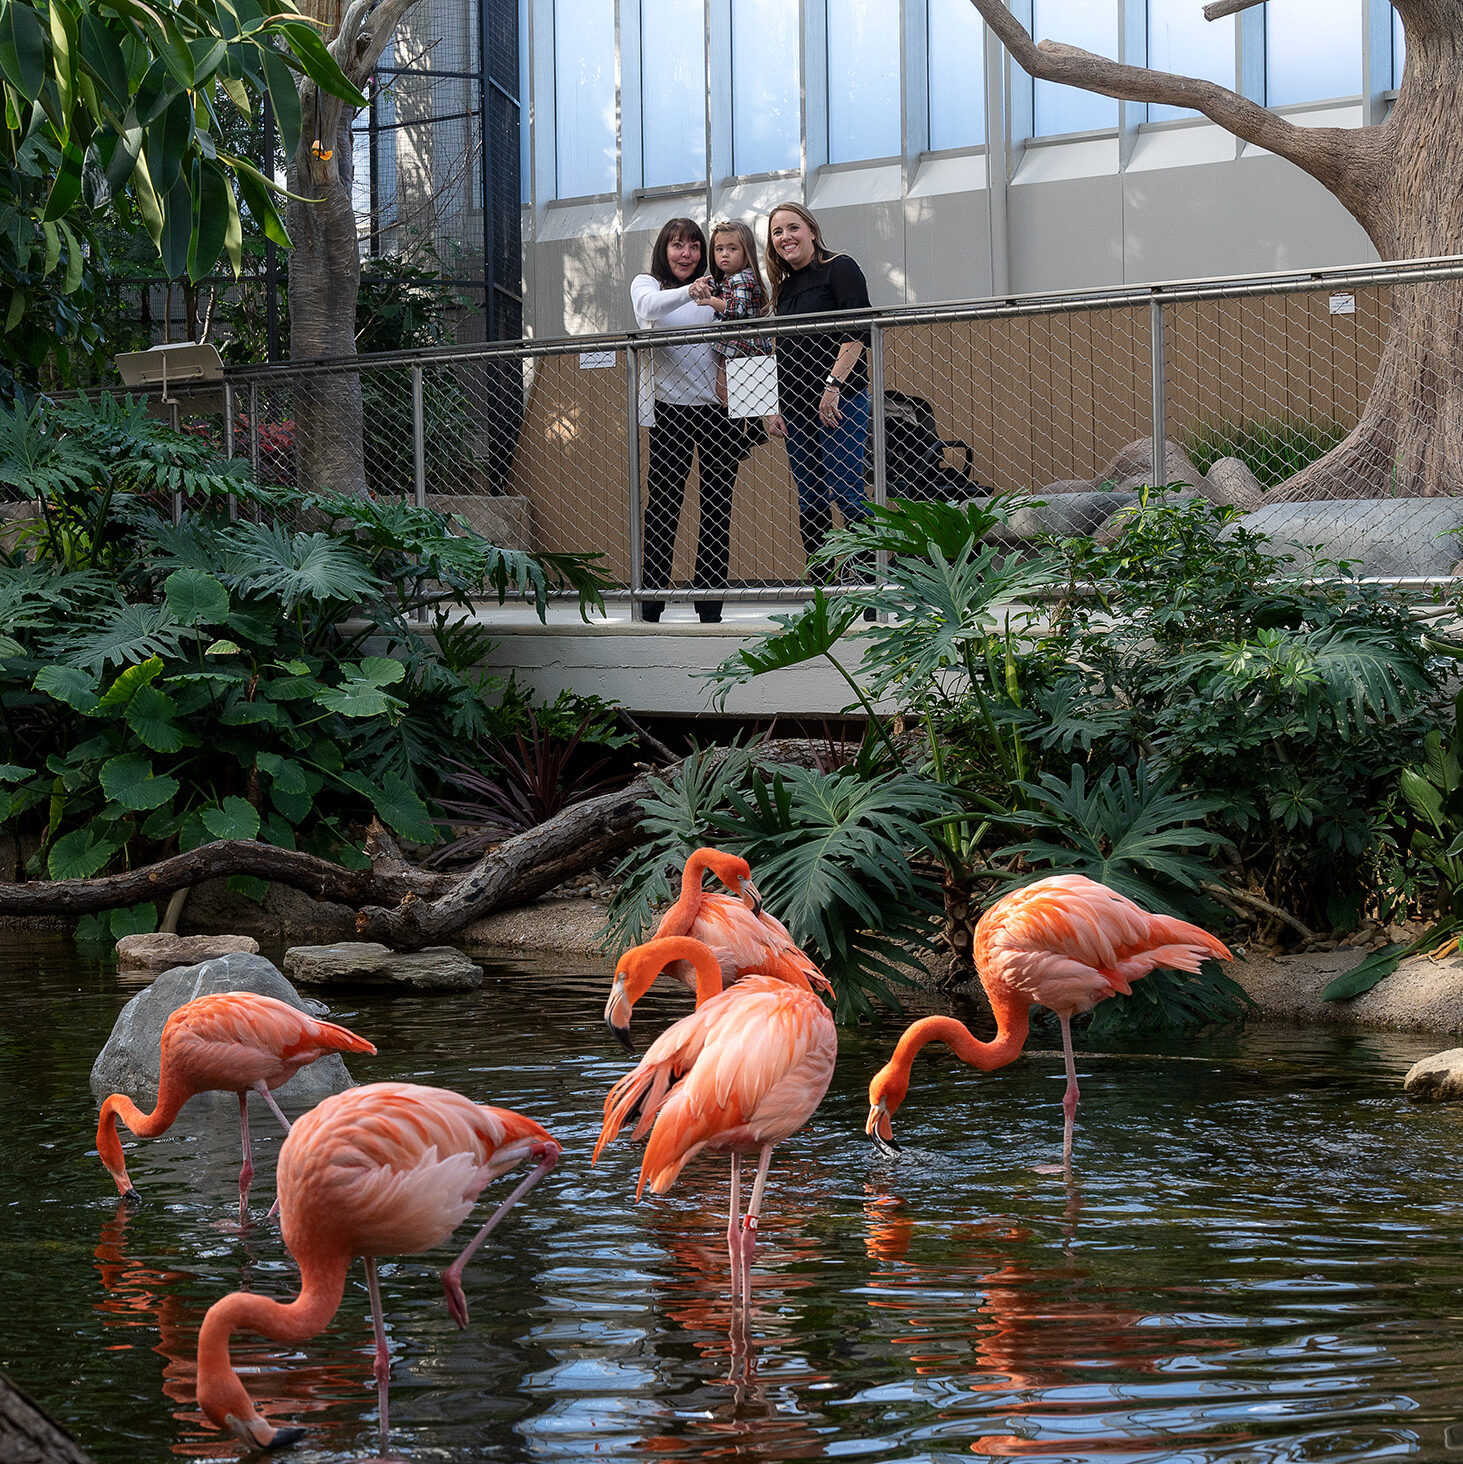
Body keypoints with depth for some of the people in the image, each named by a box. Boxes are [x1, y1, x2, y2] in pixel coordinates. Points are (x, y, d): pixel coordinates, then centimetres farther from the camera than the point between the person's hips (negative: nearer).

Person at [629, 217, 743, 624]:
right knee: (663, 503, -4)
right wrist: (688, 294, -38)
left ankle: (710, 606, 3)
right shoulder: (646, 284, 5)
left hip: (718, 407, 2)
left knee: (717, 506, 0)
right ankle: (650, 602, 2)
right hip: (671, 405, -2)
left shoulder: (710, 290, 13)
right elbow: (650, 306, -19)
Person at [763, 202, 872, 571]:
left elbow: (857, 332, -11)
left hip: (841, 399, -7)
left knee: (845, 493, -14)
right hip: (797, 406, 7)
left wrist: (833, 385, -19)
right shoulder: (784, 287, 20)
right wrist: (777, 409, 14)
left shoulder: (839, 269, -1)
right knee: (809, 505, 3)